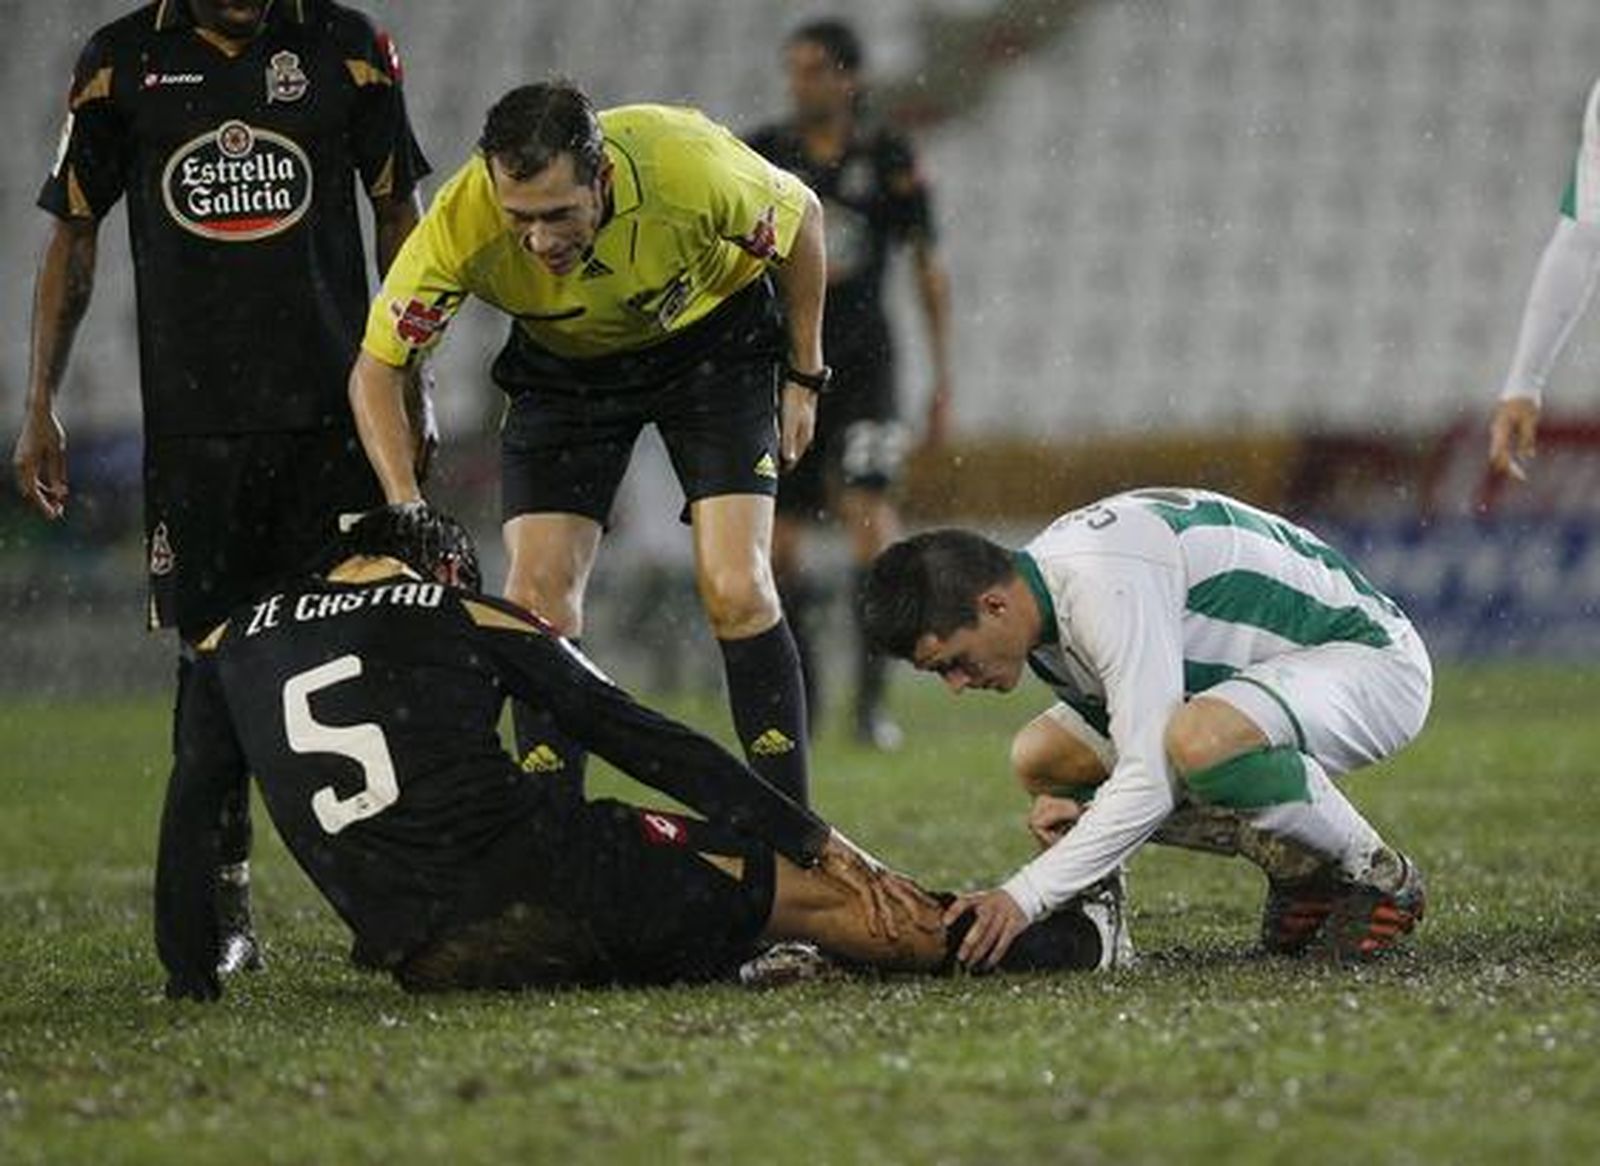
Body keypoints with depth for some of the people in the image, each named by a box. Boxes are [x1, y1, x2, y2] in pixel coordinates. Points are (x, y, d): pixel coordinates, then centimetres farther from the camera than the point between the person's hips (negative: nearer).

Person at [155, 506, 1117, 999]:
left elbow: (190, 820, 14)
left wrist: (191, 982, 23)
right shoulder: (473, 617, 12)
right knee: (799, 884, 13)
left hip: (424, 962, 3)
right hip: (546, 888, -3)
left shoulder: (230, 647, 18)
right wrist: (808, 839, 13)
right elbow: (641, 739, 11)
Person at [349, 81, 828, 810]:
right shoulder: (461, 225, -33)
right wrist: (406, 510, -33)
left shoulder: (691, 167, -37)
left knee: (736, 591, -14)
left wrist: (805, 376, -6)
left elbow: (802, 218, -14)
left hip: (711, 335, -2)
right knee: (537, 601, -9)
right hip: (562, 362, 2)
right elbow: (375, 370, -20)